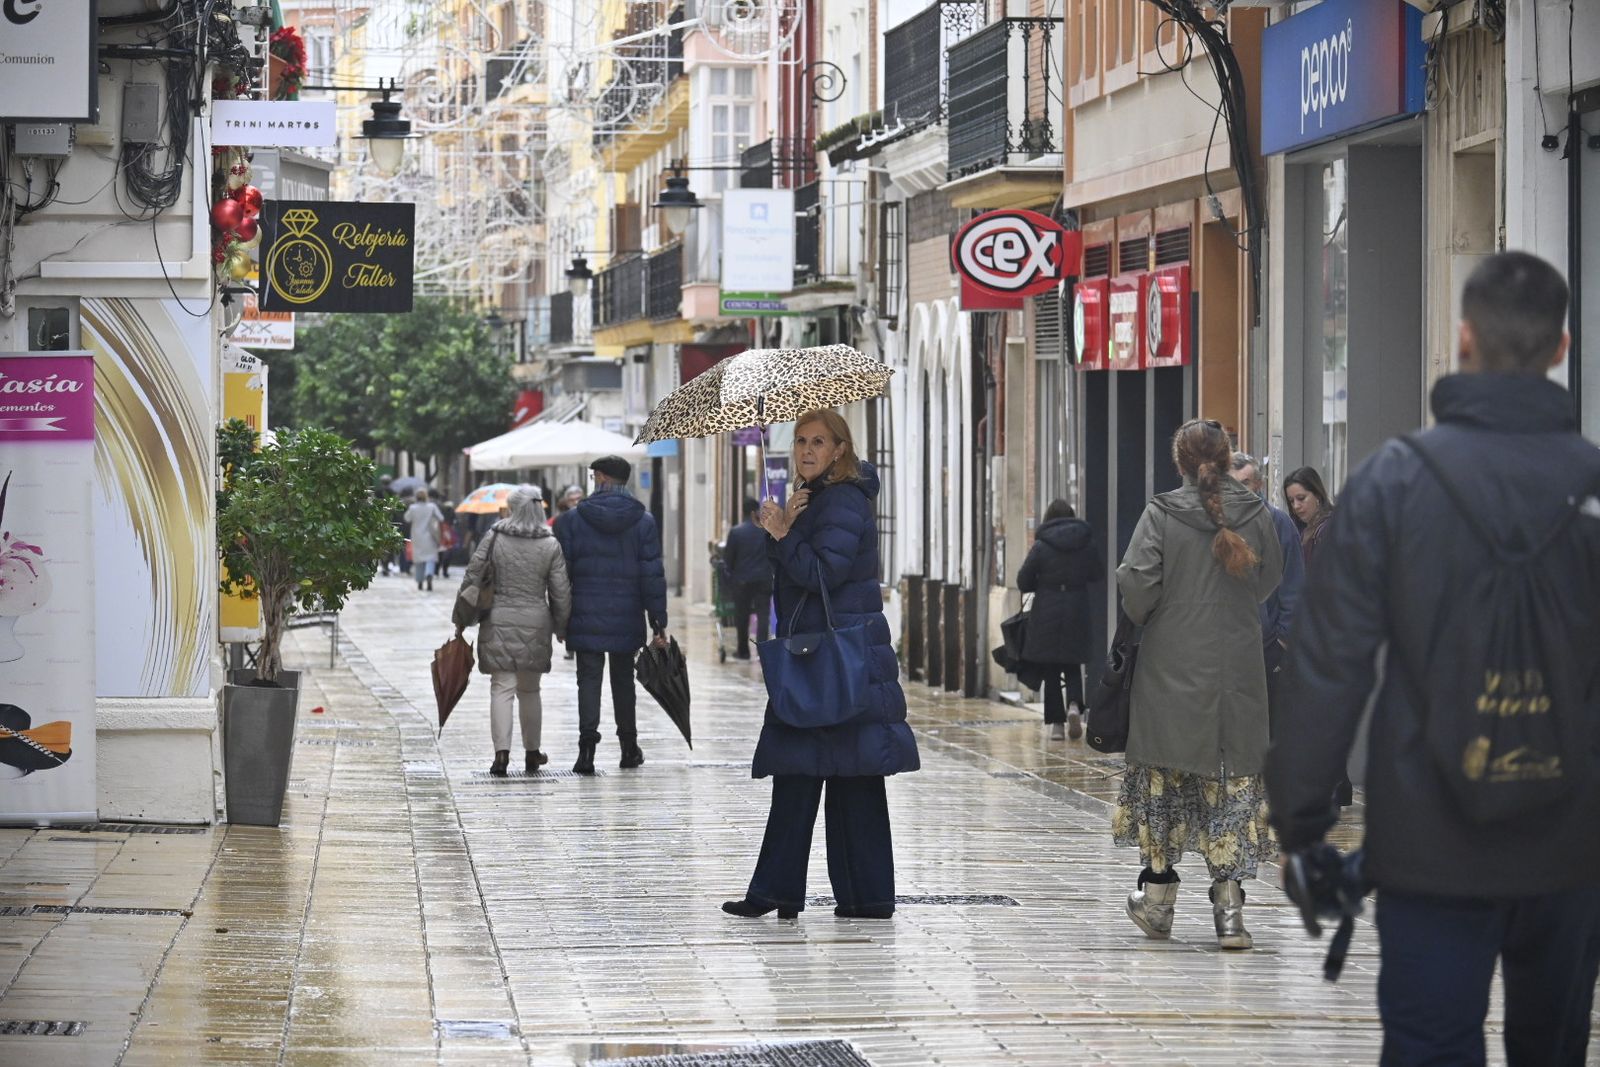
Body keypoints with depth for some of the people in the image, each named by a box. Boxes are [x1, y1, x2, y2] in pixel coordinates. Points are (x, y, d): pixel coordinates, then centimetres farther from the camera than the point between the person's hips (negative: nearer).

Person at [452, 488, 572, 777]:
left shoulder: (494, 539, -4)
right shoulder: (550, 546, -1)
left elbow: (471, 579, -3)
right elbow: (561, 592, 1)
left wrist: (462, 619, 7)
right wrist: (561, 627, 15)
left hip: (499, 623, -1)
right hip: (535, 625, 2)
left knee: (502, 688, -3)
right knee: (529, 689, 16)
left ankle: (502, 752, -17)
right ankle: (532, 753, 24)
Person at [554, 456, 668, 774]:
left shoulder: (572, 519, -2)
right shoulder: (643, 520, -1)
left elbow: (561, 572, -2)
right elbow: (652, 575, -3)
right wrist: (658, 622, 0)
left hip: (586, 619, -1)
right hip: (627, 619, 2)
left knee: (589, 680, 0)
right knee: (624, 680, 15)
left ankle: (587, 746, -13)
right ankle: (629, 746, 23)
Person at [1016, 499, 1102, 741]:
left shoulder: (1041, 546, -7)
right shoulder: (1086, 543, -1)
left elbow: (1023, 582, -5)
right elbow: (1099, 573, 10)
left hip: (1047, 614, -2)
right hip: (1076, 614, 2)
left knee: (1051, 669, 6)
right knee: (1073, 666, 13)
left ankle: (1056, 723, 4)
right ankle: (1075, 705, -14)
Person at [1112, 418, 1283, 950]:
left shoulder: (1161, 514, -10)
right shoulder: (1255, 514, -1)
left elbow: (1136, 582, -15)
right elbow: (1269, 581, 12)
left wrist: (1139, 618, 5)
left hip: (1171, 668, -1)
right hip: (1238, 673, 2)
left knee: (1163, 774, 12)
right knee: (1233, 775, 4)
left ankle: (1158, 895, 19)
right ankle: (1229, 905, -2)